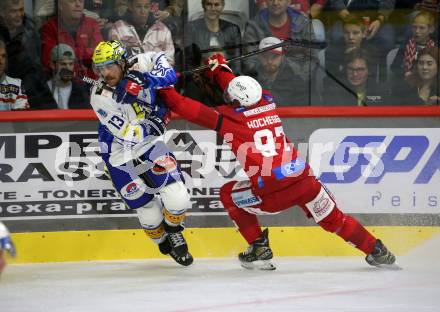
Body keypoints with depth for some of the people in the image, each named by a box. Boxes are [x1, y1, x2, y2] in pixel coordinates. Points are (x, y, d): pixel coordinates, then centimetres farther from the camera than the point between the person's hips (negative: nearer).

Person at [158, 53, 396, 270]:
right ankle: (377, 251, 22)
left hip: (273, 193, -5)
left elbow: (192, 110, -1)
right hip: (304, 180, 5)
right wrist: (220, 69, 44)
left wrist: (166, 92, 13)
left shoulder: (229, 117, -3)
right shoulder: (267, 103, 12)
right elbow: (239, 89, 32)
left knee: (229, 195, 22)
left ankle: (259, 248, 19)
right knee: (334, 219, 22)